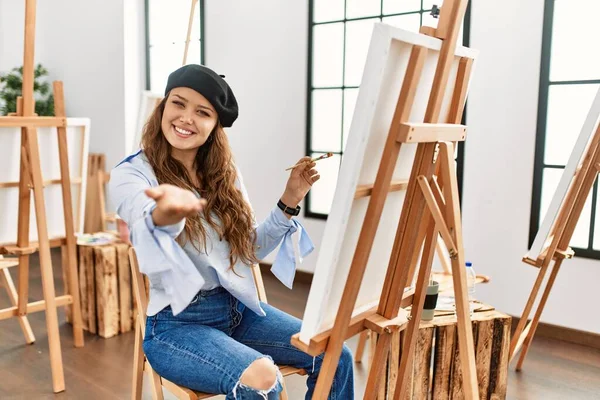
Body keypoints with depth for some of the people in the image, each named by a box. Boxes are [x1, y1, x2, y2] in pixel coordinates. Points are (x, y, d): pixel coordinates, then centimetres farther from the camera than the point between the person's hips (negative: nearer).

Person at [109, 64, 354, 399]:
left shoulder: (225, 174, 6)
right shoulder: (130, 174, -9)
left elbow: (250, 249, 9)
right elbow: (147, 221, -33)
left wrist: (289, 202, -3)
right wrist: (165, 214, -56)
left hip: (239, 308, 5)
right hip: (177, 323, -5)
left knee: (335, 356, -8)